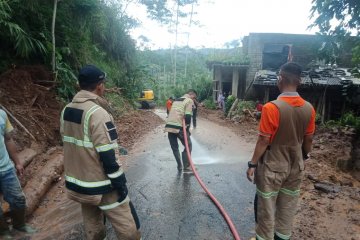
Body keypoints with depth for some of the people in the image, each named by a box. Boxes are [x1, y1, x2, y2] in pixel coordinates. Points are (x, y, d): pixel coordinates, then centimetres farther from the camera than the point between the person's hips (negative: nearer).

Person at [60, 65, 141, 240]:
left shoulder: (67, 110, 3)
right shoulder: (97, 112, -23)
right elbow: (108, 157, -23)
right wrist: (120, 184, -14)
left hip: (77, 183, 9)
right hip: (101, 187, -8)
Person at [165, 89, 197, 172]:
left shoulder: (176, 100, 25)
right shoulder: (189, 101, 0)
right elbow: (188, 116, -12)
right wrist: (187, 128, 0)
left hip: (169, 126, 7)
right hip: (179, 127, -7)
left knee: (174, 147, 17)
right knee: (188, 146, 9)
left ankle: (179, 166, 25)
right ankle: (186, 167, 10)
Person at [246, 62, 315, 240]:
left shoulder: (271, 107, -22)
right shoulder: (309, 109, -4)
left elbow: (264, 140, -19)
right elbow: (308, 140, 5)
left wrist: (253, 164, -9)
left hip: (272, 167, -5)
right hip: (296, 167, 6)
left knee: (267, 208, 12)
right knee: (288, 206, 21)